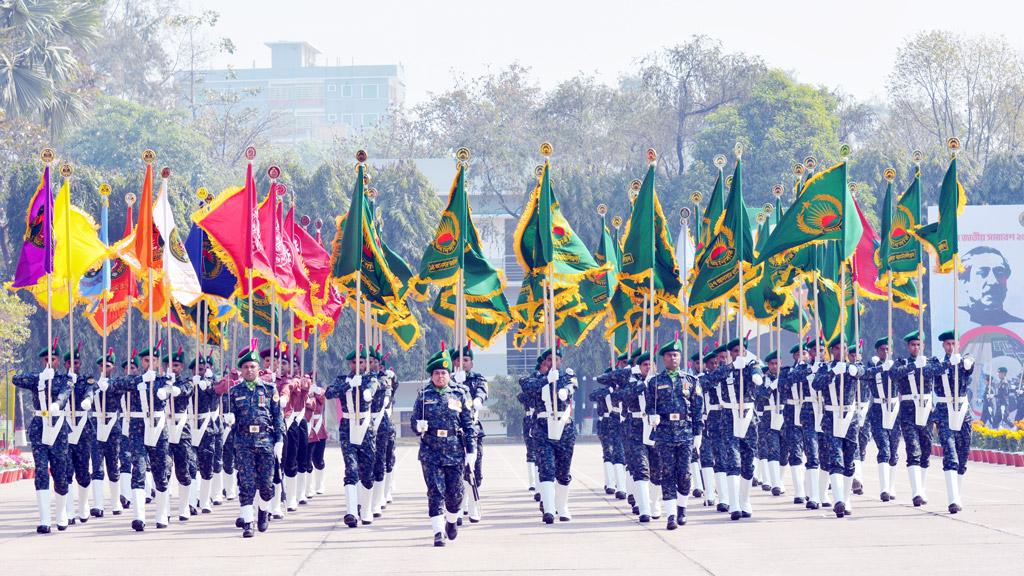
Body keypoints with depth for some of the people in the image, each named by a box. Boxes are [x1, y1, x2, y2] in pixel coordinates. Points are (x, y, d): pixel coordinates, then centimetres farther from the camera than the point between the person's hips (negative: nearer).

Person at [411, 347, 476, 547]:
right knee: (435, 492, -8)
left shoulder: (458, 396, 6)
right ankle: (438, 532, -9)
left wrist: (470, 450, 2)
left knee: (455, 492, 6)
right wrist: (418, 426, -15)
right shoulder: (424, 396, 5)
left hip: (455, 453, 1)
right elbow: (413, 420, 9)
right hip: (431, 453, -1)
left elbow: (468, 425, 7)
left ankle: (451, 520, 34)